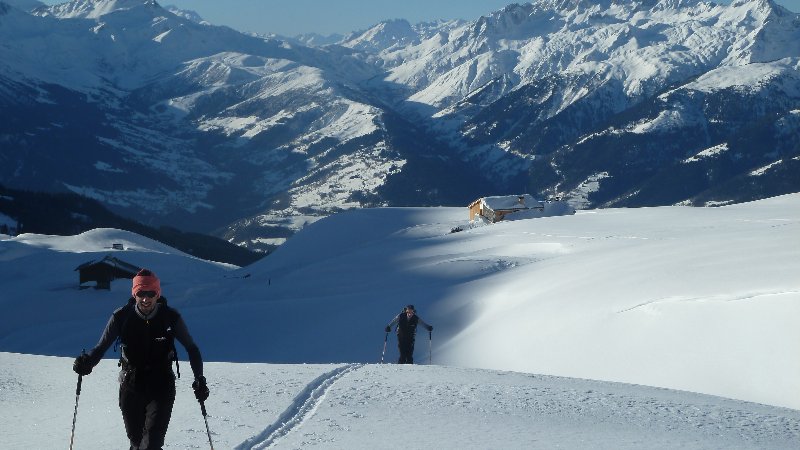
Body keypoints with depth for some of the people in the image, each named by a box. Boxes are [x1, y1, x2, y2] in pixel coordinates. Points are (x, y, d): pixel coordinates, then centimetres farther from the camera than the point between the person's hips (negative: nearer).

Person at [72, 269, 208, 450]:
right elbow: (101, 348, -2)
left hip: (161, 387, -2)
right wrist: (87, 362, -24)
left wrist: (199, 379, -10)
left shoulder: (170, 317, -9)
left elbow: (192, 349, 2)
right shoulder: (122, 317, -8)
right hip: (131, 387, 2)